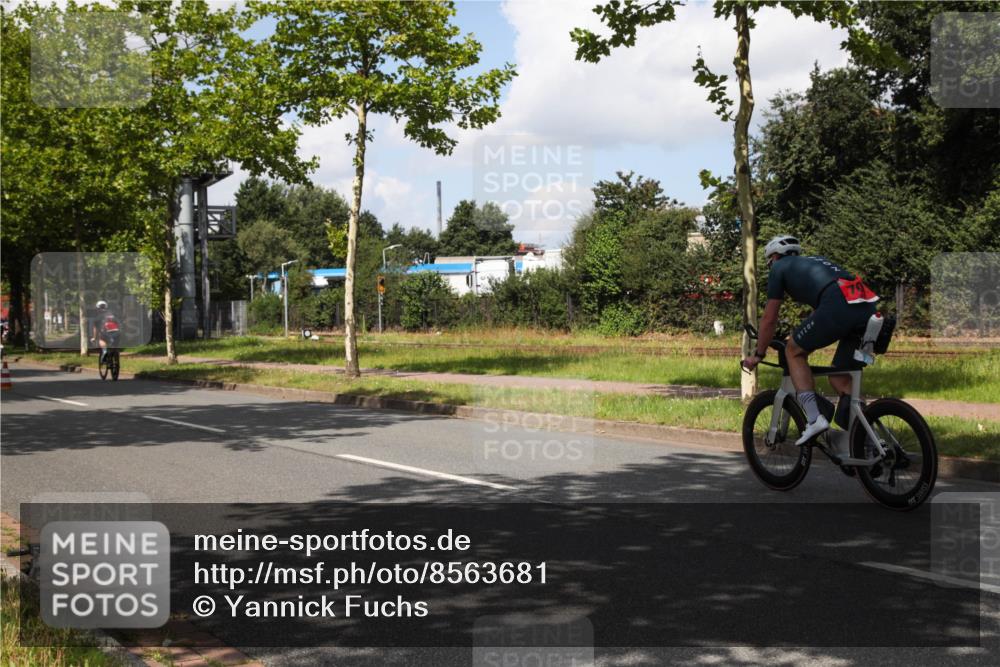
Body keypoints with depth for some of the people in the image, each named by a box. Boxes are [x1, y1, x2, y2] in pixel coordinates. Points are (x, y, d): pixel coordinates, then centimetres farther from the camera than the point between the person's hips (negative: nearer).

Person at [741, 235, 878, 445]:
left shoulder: (780, 268, 20)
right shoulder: (815, 262, 39)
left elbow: (769, 318, 20)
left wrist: (758, 354, 31)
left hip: (837, 306, -7)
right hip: (868, 308, 7)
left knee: (794, 351, 14)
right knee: (840, 378, 19)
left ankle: (814, 419, 1)